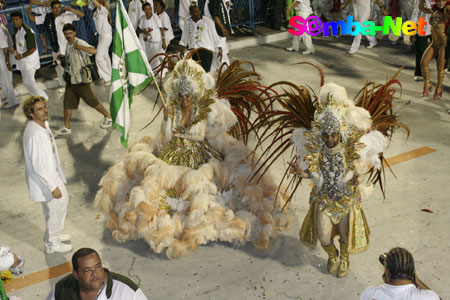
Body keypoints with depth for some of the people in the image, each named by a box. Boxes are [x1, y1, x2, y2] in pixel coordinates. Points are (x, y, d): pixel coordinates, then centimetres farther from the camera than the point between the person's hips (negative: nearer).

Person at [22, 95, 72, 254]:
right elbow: (38, 165, -29)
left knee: (63, 199, 26)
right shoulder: (35, 134, -31)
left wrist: (58, 177, 18)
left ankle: (56, 234, 47)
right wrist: (53, 187, -22)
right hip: (43, 180, -10)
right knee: (54, 212, 7)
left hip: (51, 174, 10)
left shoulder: (43, 125, -1)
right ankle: (52, 244, 30)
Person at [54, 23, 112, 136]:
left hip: (81, 80, -8)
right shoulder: (68, 44, 10)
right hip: (71, 79, 8)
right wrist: (62, 58, 15)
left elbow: (94, 51, -39)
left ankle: (108, 116, 23)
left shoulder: (80, 43, -18)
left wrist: (79, 47, -48)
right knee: (67, 103, 8)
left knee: (91, 101, 3)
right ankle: (66, 128, 18)